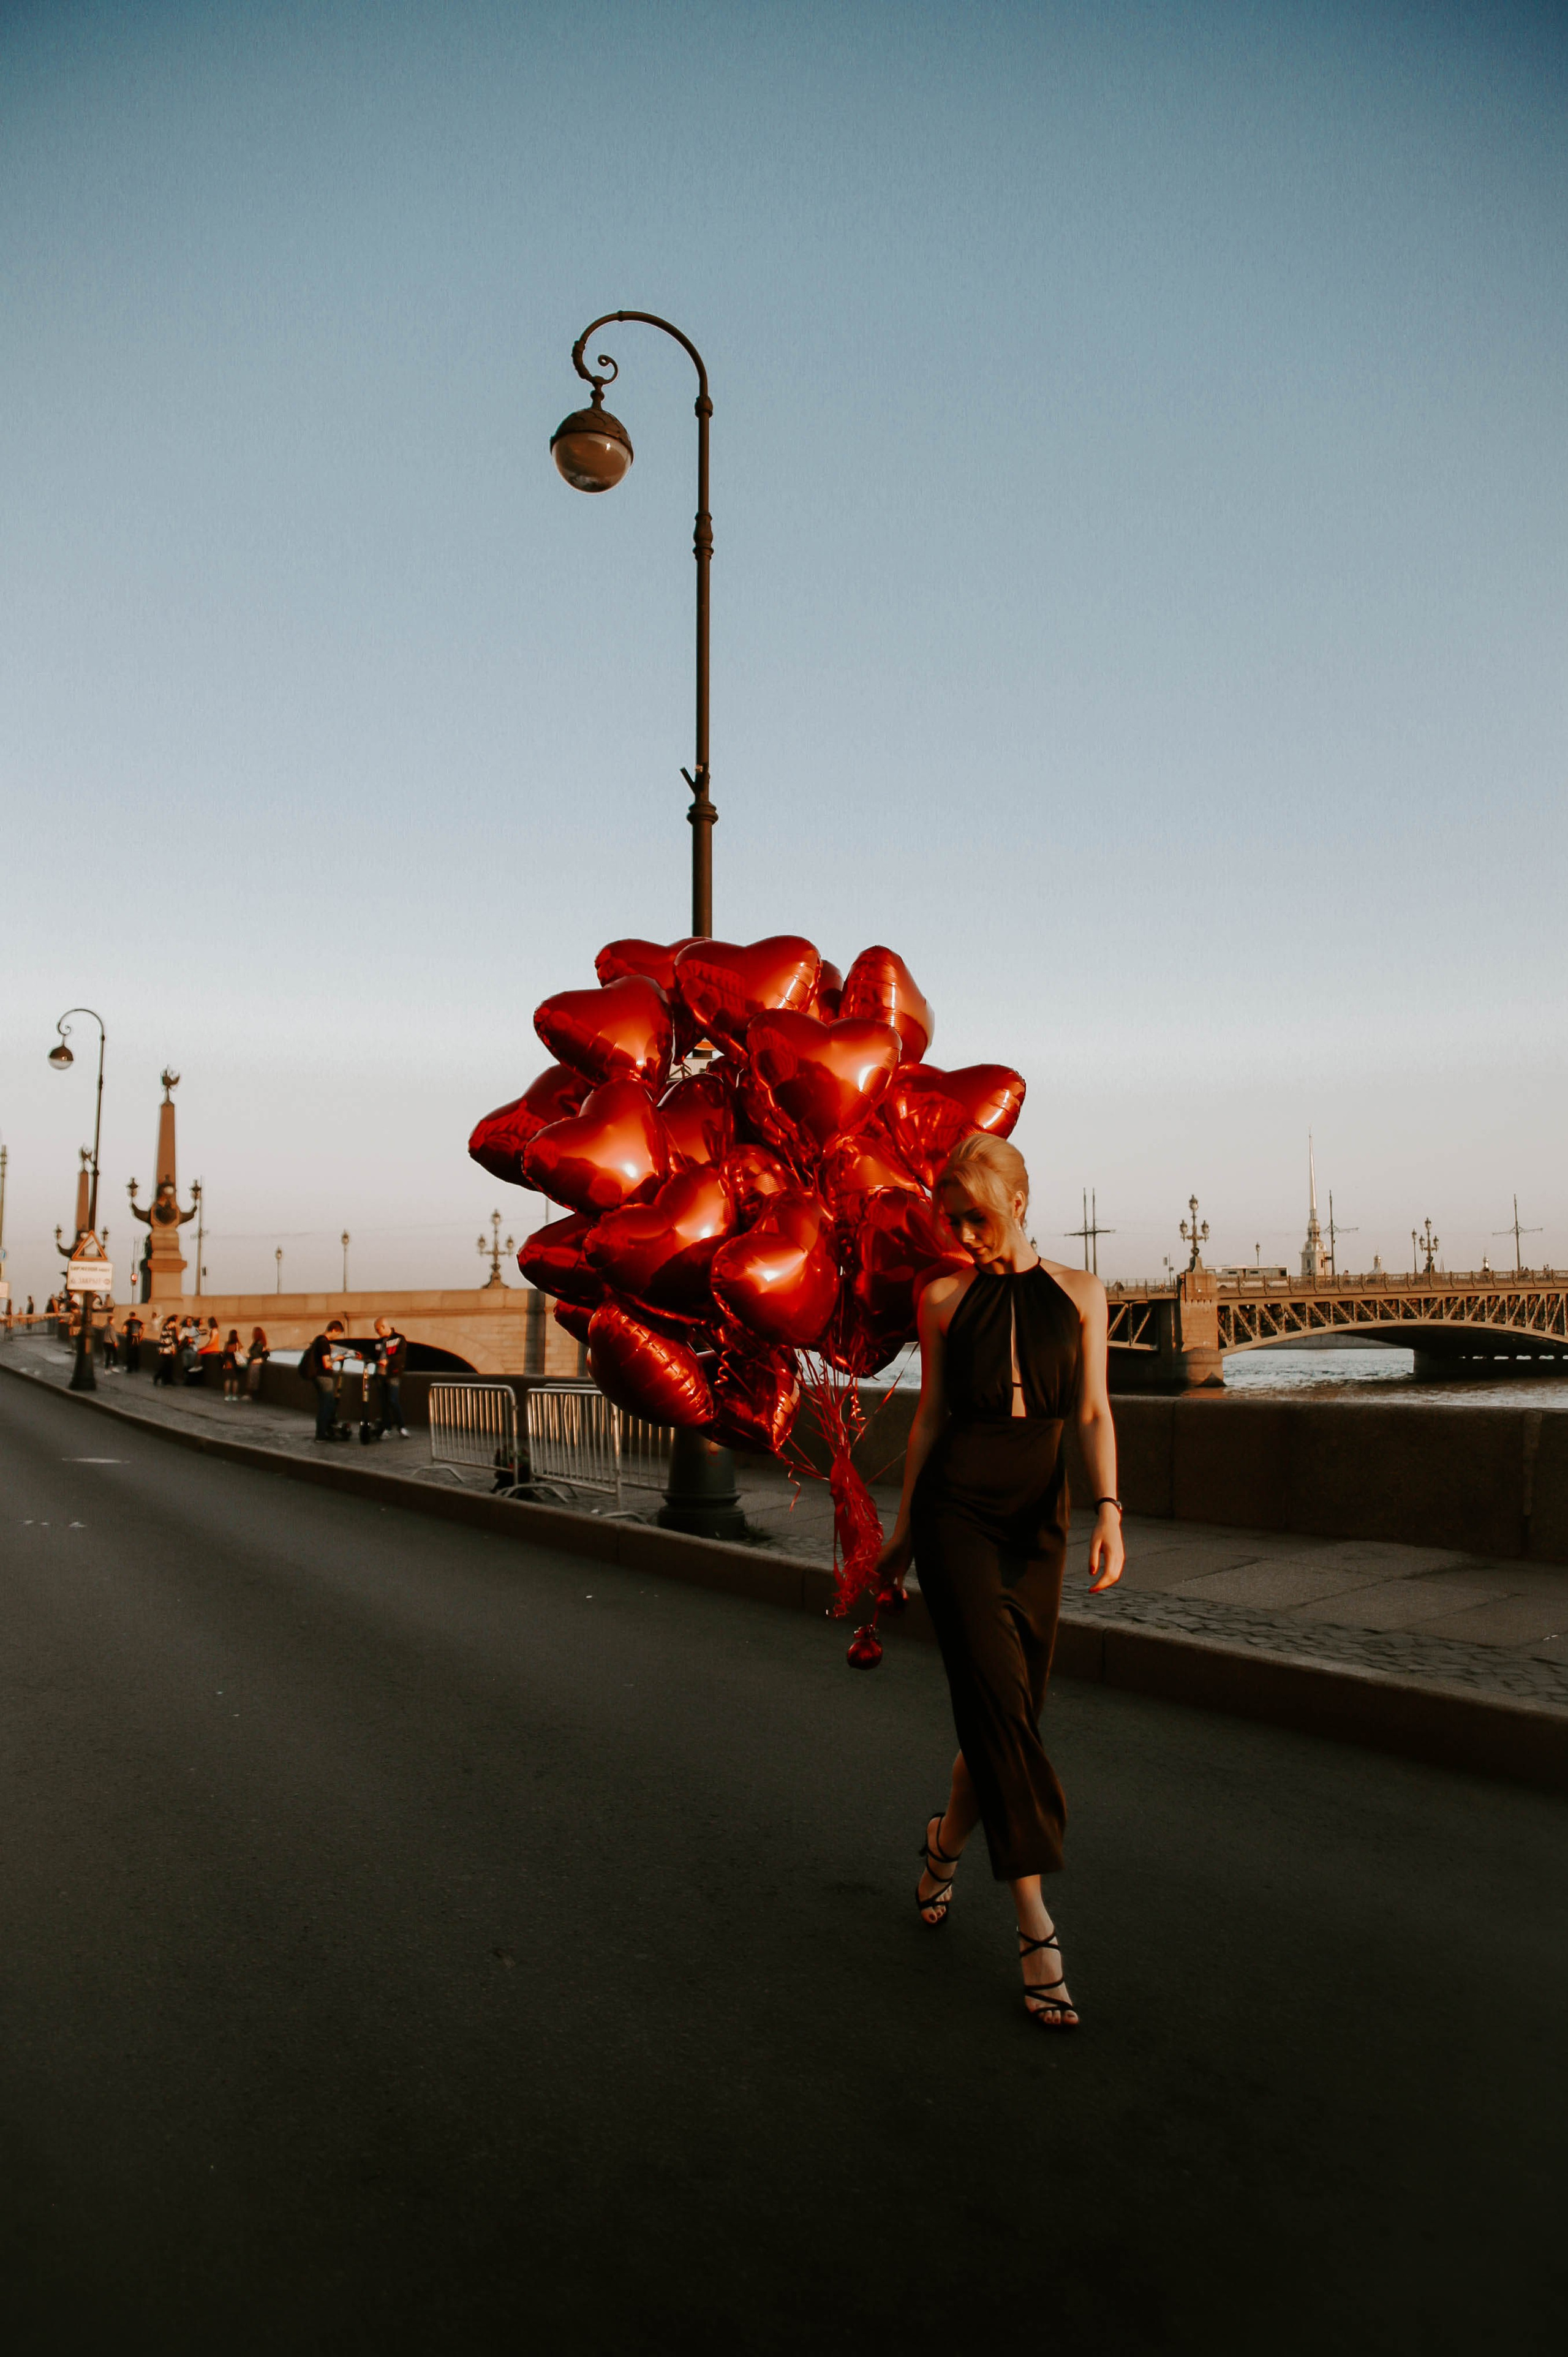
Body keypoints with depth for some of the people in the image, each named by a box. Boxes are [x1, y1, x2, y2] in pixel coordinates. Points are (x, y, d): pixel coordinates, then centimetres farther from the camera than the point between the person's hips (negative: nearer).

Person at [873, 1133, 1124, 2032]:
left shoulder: (1079, 1293, 6)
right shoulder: (945, 1299, 5)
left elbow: (1094, 1413, 2)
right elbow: (930, 1415, 10)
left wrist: (1111, 1509, -13)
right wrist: (903, 1527, 14)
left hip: (1038, 1516, 2)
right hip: (956, 1508, -2)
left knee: (1012, 1712, 6)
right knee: (996, 1697, -12)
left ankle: (946, 1843, 35)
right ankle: (1037, 1926, -8)